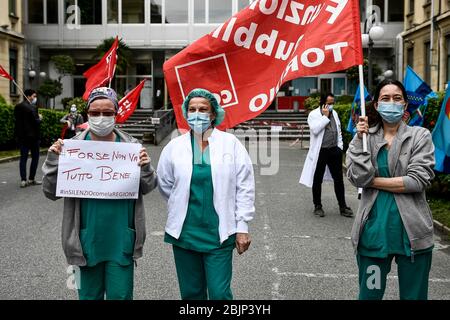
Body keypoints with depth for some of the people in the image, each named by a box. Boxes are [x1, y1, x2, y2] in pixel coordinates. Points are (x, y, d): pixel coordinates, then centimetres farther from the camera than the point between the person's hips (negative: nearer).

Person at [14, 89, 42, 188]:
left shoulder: (17, 107, 8)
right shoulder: (32, 107, -15)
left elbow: (16, 120, 12)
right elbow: (36, 122, -17)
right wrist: (40, 118, 1)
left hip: (21, 136, 6)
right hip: (32, 136, -6)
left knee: (23, 157, 7)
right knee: (35, 157, 6)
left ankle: (23, 180, 2)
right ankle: (31, 179, 6)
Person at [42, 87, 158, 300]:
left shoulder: (130, 145, -2)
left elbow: (147, 188, 7)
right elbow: (51, 192, 1)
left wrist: (145, 168, -13)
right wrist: (53, 161, -14)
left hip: (121, 240, 0)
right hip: (88, 239, 1)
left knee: (120, 295, 10)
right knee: (89, 295, 17)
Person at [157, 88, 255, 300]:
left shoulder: (231, 143, -1)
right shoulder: (174, 147, 1)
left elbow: (244, 187, -1)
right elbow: (165, 184, 13)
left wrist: (242, 227, -3)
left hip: (219, 233, -2)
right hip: (184, 233, 2)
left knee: (220, 294, -2)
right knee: (191, 293, 13)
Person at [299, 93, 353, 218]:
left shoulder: (334, 113, 13)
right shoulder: (313, 114, -6)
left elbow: (339, 131, 18)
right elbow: (315, 130, -22)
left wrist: (340, 146, 10)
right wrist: (325, 116, -15)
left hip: (334, 150, 5)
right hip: (320, 151, -5)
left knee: (339, 179, 7)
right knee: (317, 180, 5)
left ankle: (342, 206, 15)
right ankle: (318, 206, 18)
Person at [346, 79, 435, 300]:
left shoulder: (420, 136, 0)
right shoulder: (365, 136, 5)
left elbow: (418, 180, -12)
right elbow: (357, 177, -8)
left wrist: (373, 181, -9)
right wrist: (360, 139, -12)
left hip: (411, 230, -1)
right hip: (374, 229, 1)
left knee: (413, 294, 11)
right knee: (369, 293, 12)